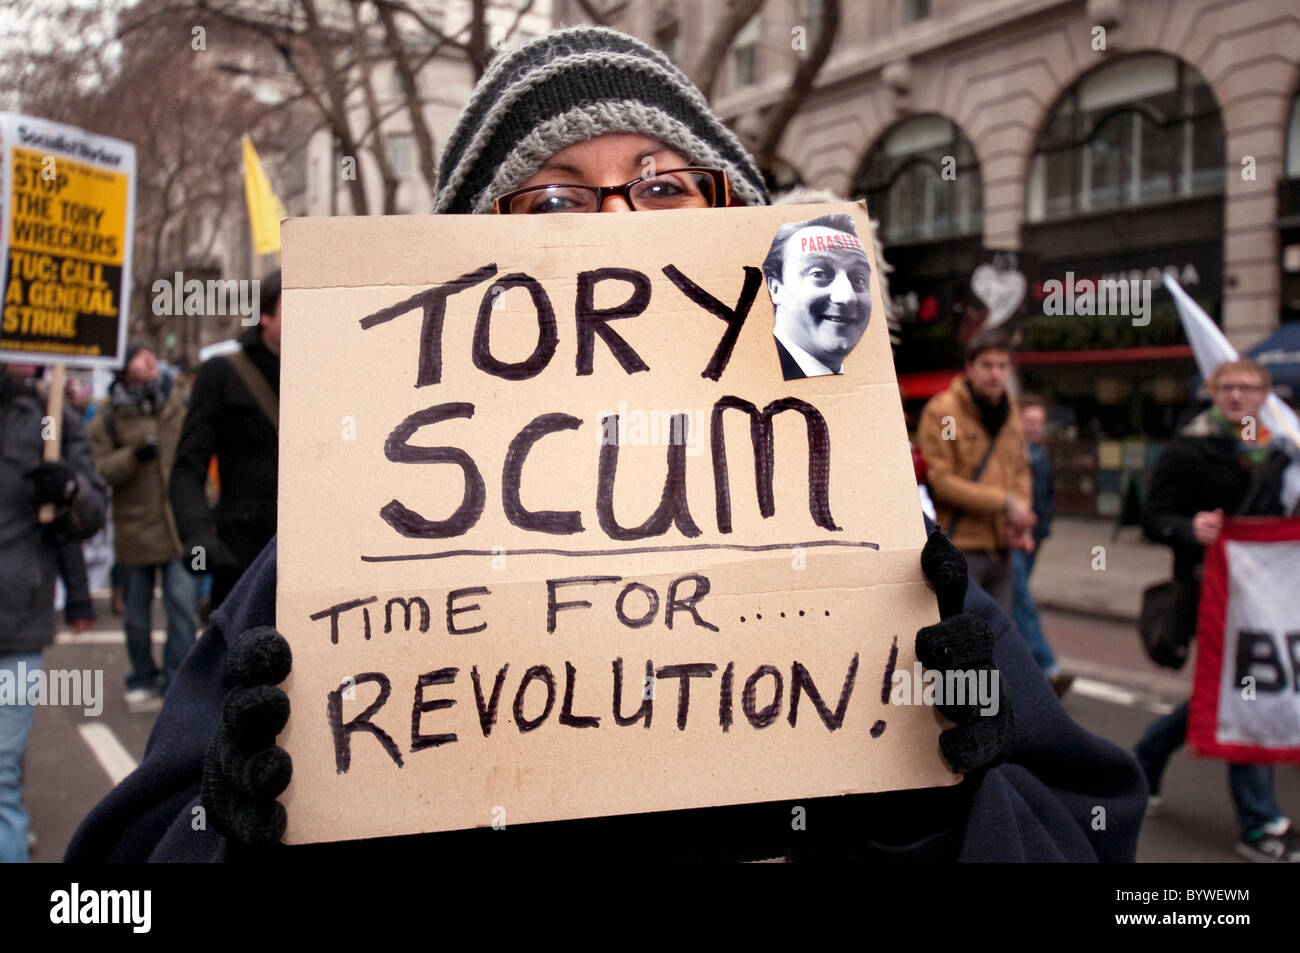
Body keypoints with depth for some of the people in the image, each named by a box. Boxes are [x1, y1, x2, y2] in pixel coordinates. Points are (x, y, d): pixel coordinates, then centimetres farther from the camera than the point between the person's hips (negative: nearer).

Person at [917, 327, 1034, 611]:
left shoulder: (1009, 409, 12)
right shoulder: (942, 410, -10)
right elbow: (940, 480, -15)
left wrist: (1021, 512, 1)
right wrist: (1004, 502, -17)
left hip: (1001, 547, 7)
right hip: (959, 547, -7)